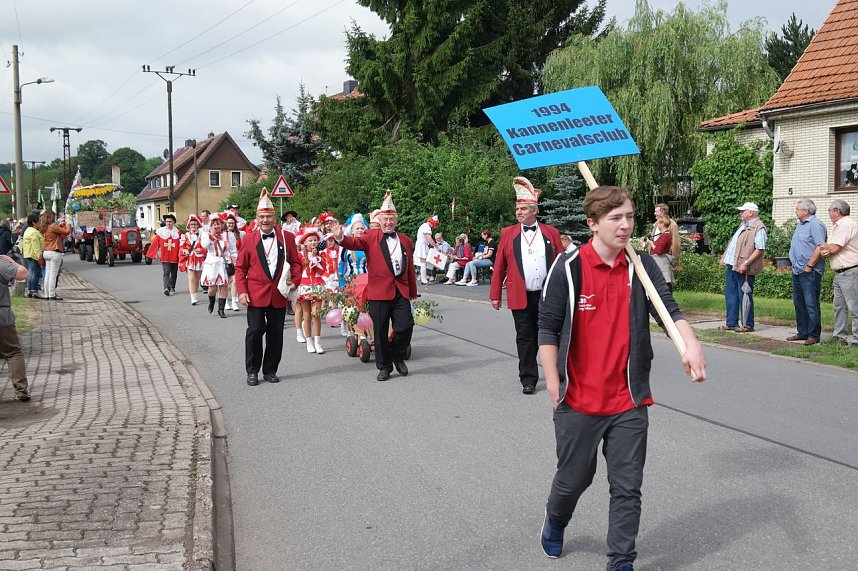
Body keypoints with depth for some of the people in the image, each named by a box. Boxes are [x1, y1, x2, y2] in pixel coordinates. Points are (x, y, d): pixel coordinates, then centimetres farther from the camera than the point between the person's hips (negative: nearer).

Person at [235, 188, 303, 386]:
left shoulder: (287, 237, 5)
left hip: (279, 295, 2)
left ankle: (270, 371, 19)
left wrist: (295, 281, -6)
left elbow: (295, 262, 10)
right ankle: (252, 371, 12)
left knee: (276, 334, 7)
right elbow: (240, 267, 4)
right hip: (256, 294, -1)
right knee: (255, 332, -1)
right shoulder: (249, 239, 3)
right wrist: (242, 291, -6)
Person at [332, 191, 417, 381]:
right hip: (379, 291, -2)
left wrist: (413, 292, 18)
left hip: (401, 291, 3)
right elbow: (355, 243, -16)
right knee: (381, 332, 3)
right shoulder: (371, 236, 4)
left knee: (405, 326, -4)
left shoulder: (406, 241, 14)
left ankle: (398, 357, 23)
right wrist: (341, 238, -37)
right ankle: (384, 367, 17)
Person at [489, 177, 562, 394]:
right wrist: (495, 294, 1)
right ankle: (528, 379, 12)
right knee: (525, 338, 4)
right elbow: (499, 266, 4)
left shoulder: (551, 233, 6)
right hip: (521, 296, 0)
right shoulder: (508, 233, 5)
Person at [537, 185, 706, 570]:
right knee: (574, 478, 16)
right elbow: (547, 328, -5)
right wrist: (553, 382, -8)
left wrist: (691, 344, -31)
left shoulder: (641, 266, -1)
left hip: (629, 400, 2)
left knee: (627, 487, 6)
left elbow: (668, 309, -12)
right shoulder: (568, 268, -11)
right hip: (579, 399, -2)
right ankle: (554, 520, 48)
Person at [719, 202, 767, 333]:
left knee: (744, 296, -2)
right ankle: (732, 323, 21)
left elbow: (760, 249, -21)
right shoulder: (743, 225, 17)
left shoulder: (758, 228, -13)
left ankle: (748, 325, 6)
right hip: (732, 265, 10)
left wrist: (746, 263, -26)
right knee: (730, 294, 13)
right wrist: (726, 254, 22)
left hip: (743, 268, -10)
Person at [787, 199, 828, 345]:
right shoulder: (800, 225, 18)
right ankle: (802, 332, 21)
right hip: (797, 271, 10)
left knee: (811, 304, -7)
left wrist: (809, 266, -19)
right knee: (799, 304, 13)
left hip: (810, 272, -10)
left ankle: (813, 335, -3)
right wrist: (795, 265, 15)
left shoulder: (815, 225, -12)